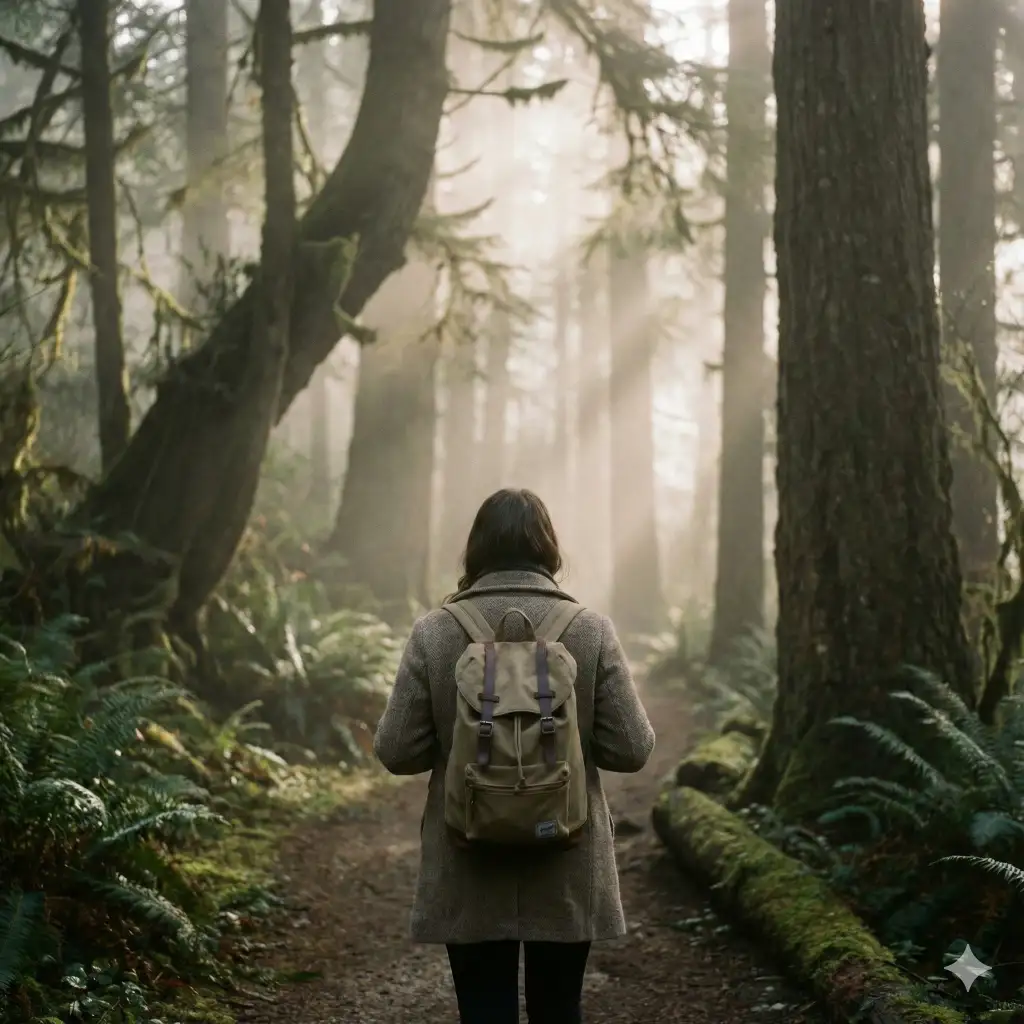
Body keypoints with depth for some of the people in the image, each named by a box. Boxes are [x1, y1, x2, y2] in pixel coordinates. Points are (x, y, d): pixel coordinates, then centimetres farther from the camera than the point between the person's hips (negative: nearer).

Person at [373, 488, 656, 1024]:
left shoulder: (434, 632, -8)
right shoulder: (591, 629, -7)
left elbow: (396, 752, -6)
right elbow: (631, 749, -7)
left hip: (469, 877, -1)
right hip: (567, 876, 1)